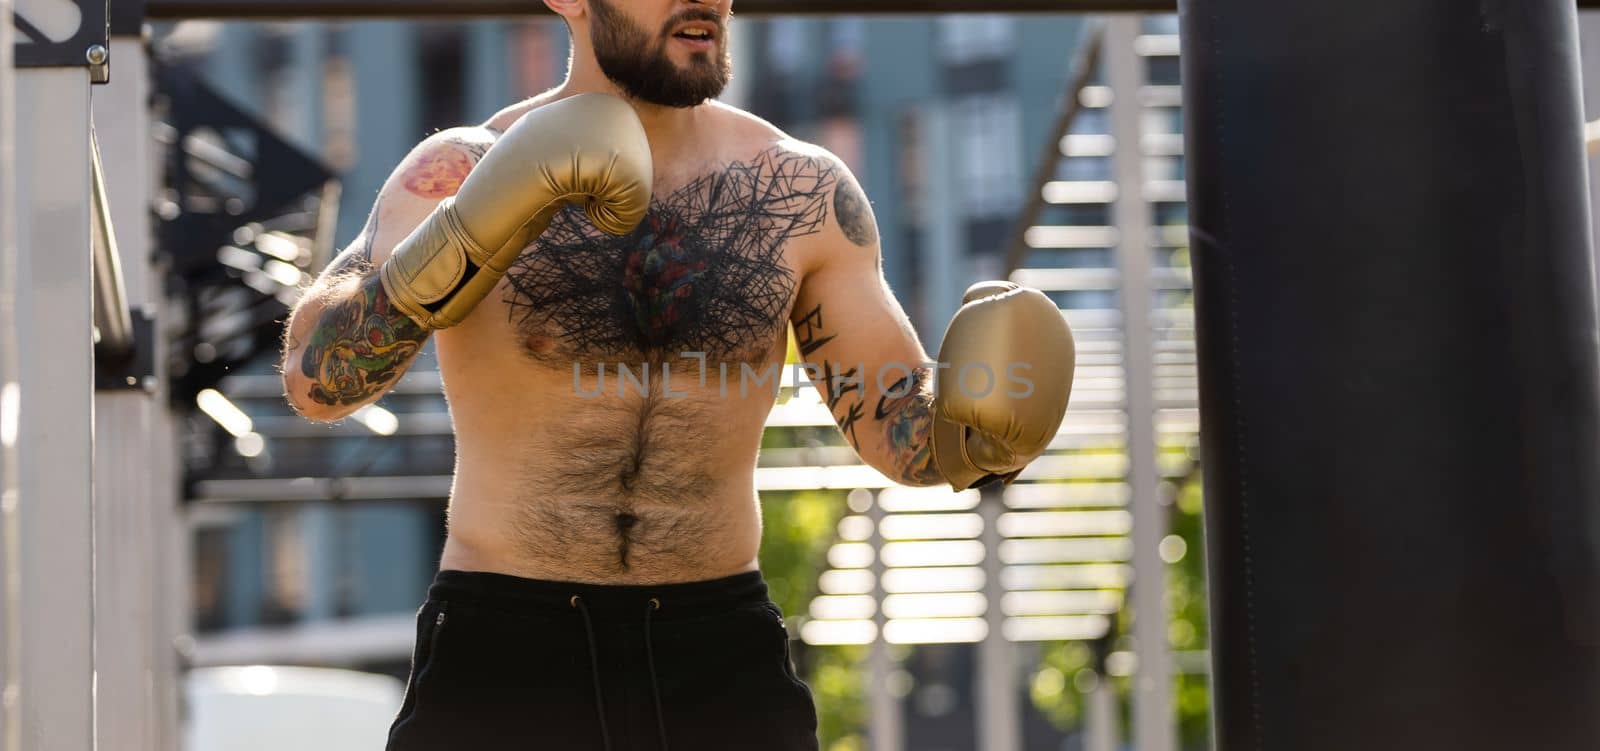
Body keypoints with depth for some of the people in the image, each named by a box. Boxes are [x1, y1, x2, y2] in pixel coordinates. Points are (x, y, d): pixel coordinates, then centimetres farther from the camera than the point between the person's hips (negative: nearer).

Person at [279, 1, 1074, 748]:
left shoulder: (801, 192, 1)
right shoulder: (461, 175, -6)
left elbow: (899, 423, 4)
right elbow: (315, 378, -20)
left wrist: (979, 432, -19)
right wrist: (458, 244, -36)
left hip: (722, 660, 2)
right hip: (501, 656, -2)